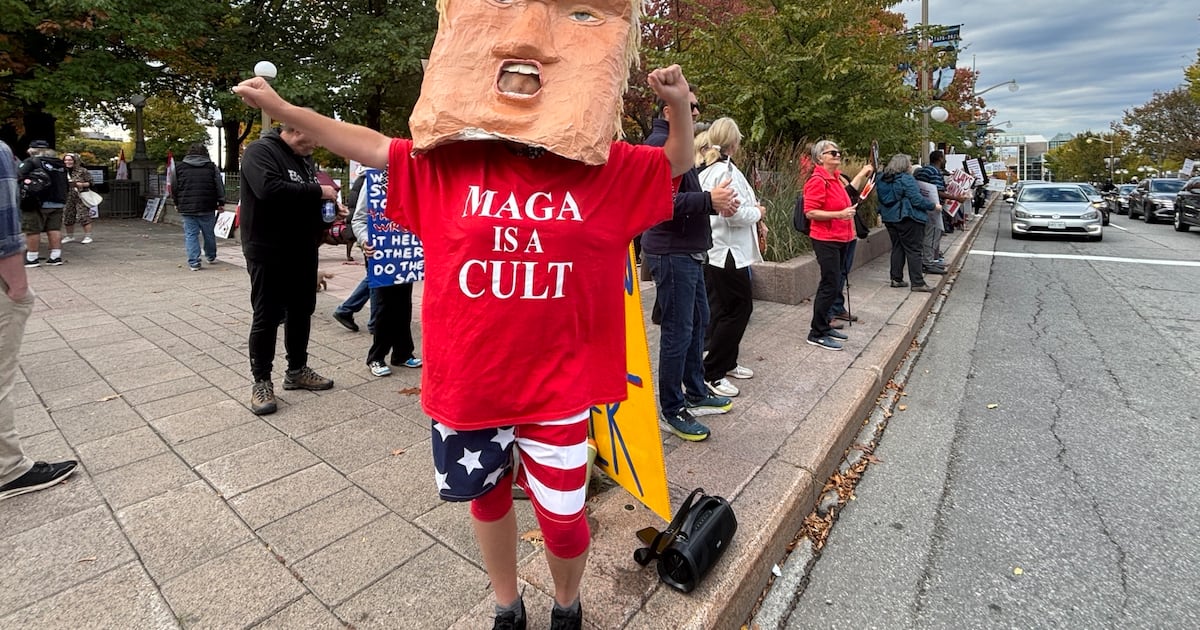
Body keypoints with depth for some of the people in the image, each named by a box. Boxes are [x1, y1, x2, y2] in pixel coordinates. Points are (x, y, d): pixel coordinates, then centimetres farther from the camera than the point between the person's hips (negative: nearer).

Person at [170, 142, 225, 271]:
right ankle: (211, 257, 29)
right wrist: (221, 203, 7)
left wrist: (177, 203, 20)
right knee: (209, 233, 14)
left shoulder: (179, 167, 4)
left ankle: (193, 262, -1)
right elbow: (219, 187, 0)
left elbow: (174, 188, 9)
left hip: (187, 208, 0)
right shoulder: (212, 167, 1)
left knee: (191, 235, 3)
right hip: (207, 208, 0)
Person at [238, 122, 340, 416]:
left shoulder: (304, 157, 13)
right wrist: (317, 191, -23)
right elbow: (269, 189, -30)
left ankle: (297, 371, 29)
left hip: (302, 252, 8)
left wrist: (328, 200, 0)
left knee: (301, 312, 14)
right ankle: (261, 382, 14)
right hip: (269, 254, -8)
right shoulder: (260, 151, -12)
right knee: (267, 318, 1)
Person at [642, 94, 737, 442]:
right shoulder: (660, 144, -13)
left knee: (698, 322, 18)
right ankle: (673, 409, 10)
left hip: (688, 251, 11)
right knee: (678, 331, -4)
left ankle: (696, 392, 33)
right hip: (671, 253, -11)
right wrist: (710, 200, -22)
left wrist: (716, 203, 4)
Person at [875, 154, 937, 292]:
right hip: (907, 219, -7)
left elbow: (881, 198, 18)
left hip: (889, 218, 7)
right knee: (913, 250, -2)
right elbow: (917, 199, -16)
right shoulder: (906, 179, -15)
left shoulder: (881, 179, 7)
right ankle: (917, 283, 0)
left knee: (897, 247, 14)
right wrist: (934, 206, -5)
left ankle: (896, 279, 16)